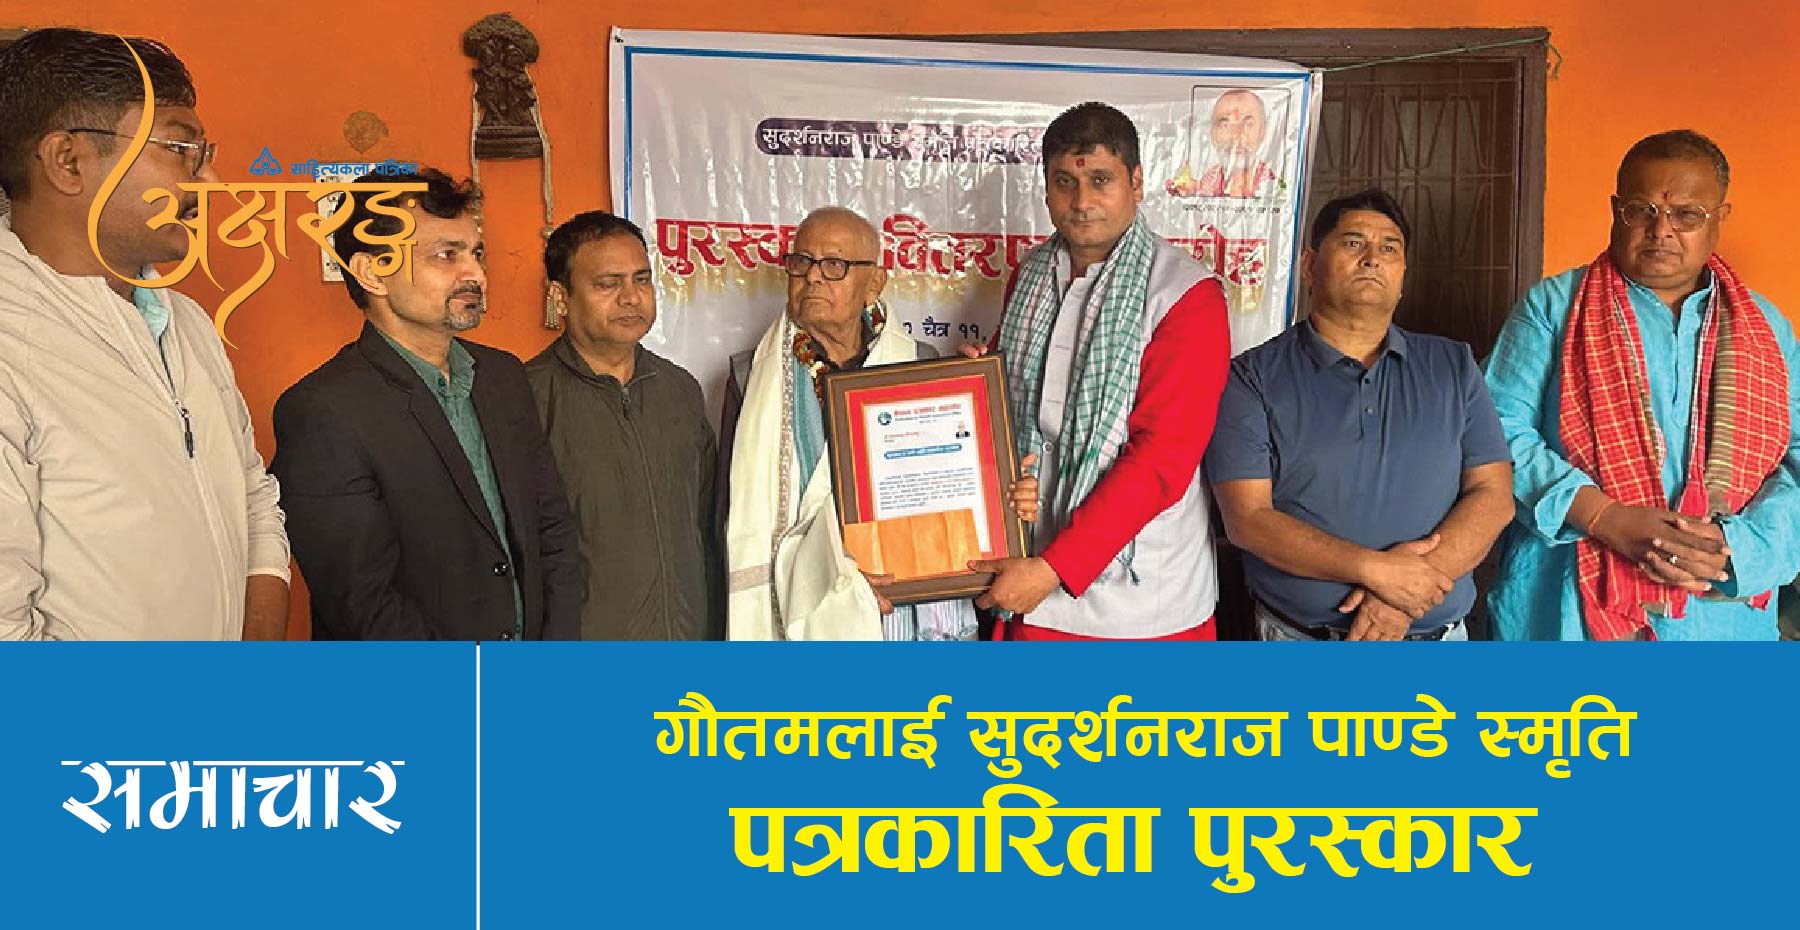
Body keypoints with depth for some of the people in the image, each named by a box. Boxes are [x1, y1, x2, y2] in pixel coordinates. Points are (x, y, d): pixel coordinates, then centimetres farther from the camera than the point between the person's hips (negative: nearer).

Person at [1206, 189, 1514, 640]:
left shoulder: (1454, 367, 5)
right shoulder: (1253, 378, -5)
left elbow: (1493, 495, -2)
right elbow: (1247, 518, -13)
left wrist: (1406, 592, -16)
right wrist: (1375, 568, -22)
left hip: (1439, 634, 3)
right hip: (1299, 636, -3)